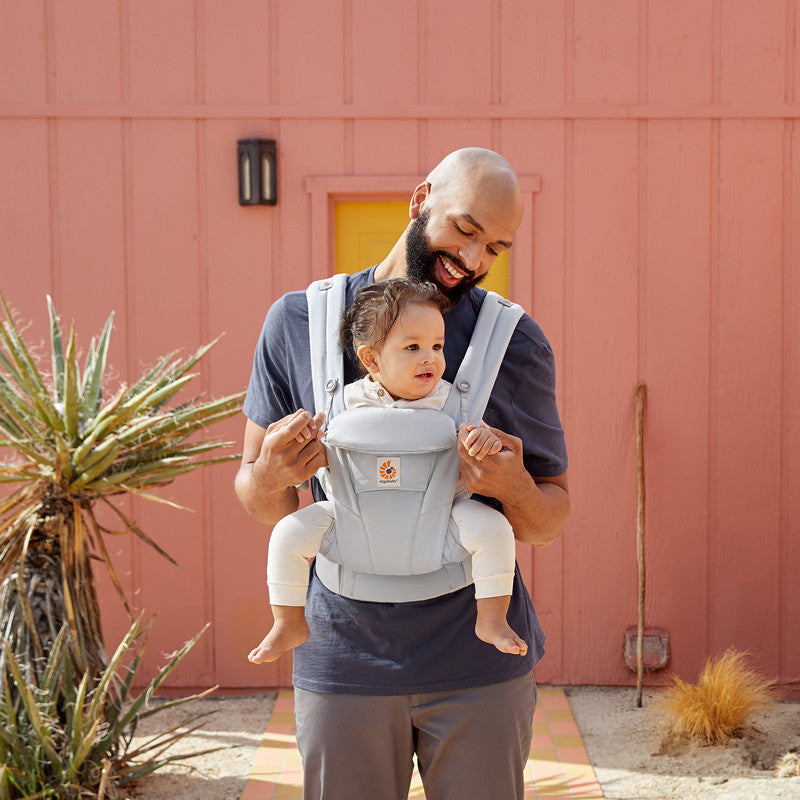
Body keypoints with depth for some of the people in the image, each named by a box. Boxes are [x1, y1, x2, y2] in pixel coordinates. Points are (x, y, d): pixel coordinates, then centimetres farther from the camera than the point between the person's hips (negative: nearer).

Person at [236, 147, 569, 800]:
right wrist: (270, 474, -19)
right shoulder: (297, 323, -1)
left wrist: (514, 488, -19)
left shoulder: (516, 344, -1)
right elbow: (261, 505, 5)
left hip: (480, 665, 0)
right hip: (342, 660, 0)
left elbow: (551, 522, 4)